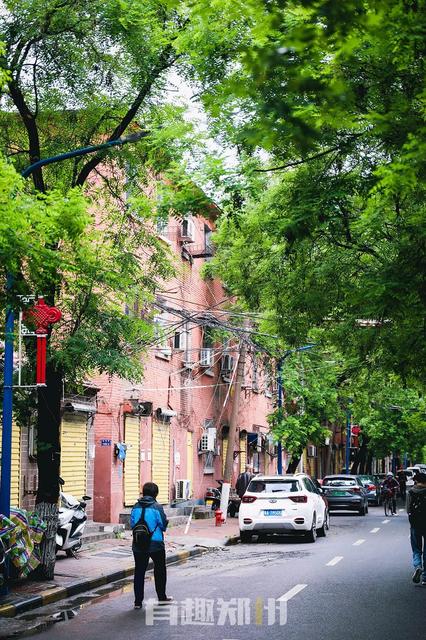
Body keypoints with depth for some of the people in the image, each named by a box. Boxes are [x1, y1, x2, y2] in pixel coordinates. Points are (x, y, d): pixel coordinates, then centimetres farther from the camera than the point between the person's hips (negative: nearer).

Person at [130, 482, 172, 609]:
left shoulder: (136, 507, -2)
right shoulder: (157, 507, -12)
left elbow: (132, 524, 4)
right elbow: (164, 525, -8)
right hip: (156, 544, -2)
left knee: (139, 571, 8)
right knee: (160, 571, 16)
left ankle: (138, 601, 6)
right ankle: (162, 597, 25)